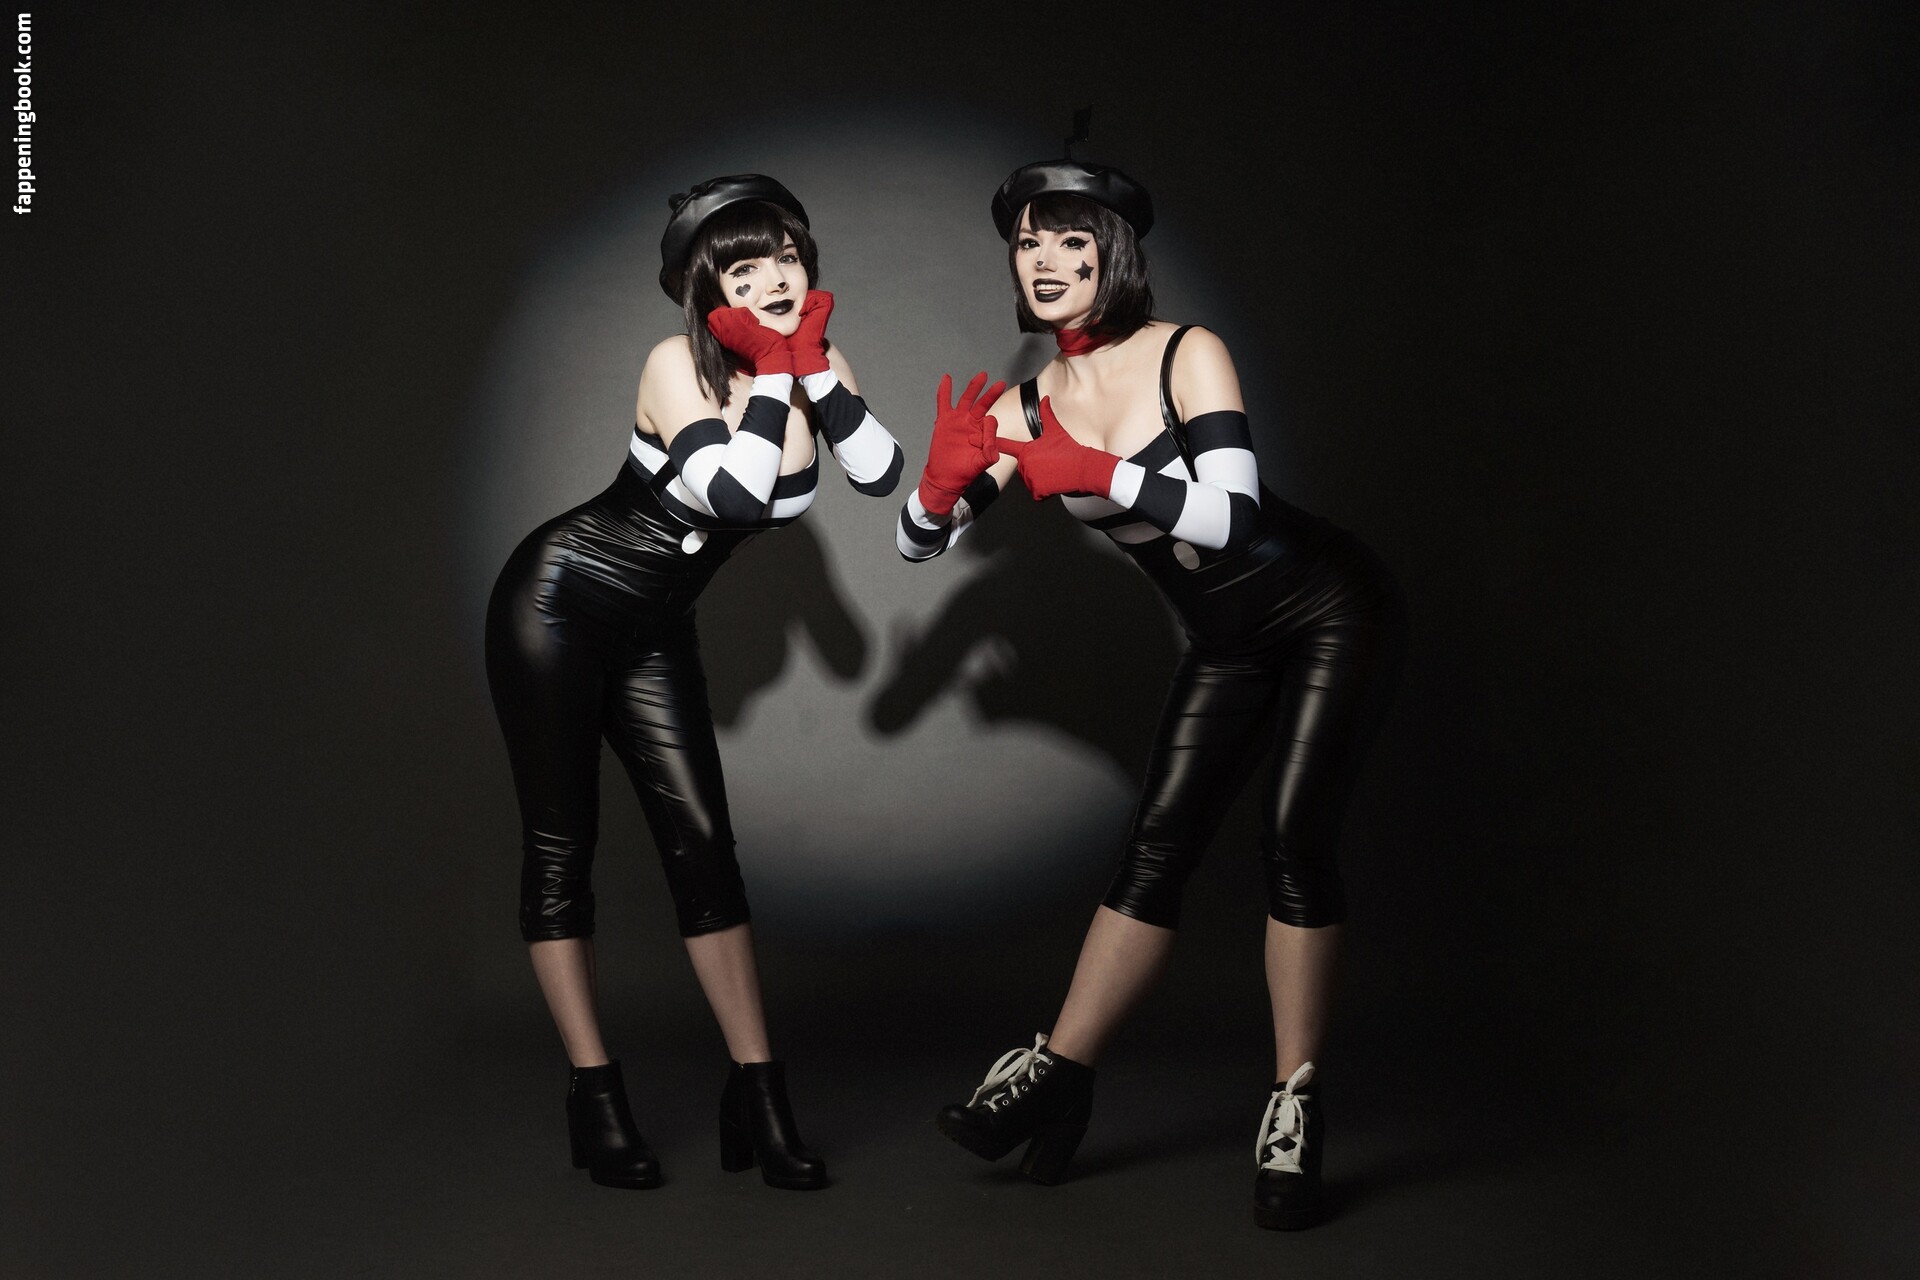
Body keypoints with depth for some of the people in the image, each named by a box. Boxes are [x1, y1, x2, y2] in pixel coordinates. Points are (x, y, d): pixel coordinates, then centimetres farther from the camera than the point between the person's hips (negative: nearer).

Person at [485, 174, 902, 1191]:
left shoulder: (812, 362, 0)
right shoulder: (679, 363, -18)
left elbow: (881, 474, -15)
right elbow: (733, 492, -32)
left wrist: (813, 366, -19)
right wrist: (772, 372, -23)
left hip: (657, 631, 5)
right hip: (560, 599, -5)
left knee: (700, 842, -3)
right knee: (561, 842, -2)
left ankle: (756, 1090, 0)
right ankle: (594, 1094, 7)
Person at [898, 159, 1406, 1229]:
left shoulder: (1188, 355, -19)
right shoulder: (1027, 410, -5)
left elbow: (1232, 517, -30)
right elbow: (922, 545, -7)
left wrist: (1097, 472, -34)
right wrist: (945, 472, -27)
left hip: (1334, 609, -4)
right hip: (1228, 645, 5)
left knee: (1295, 835, -17)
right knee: (1159, 847, 0)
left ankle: (1297, 1107, -5)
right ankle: (1059, 1077, 8)